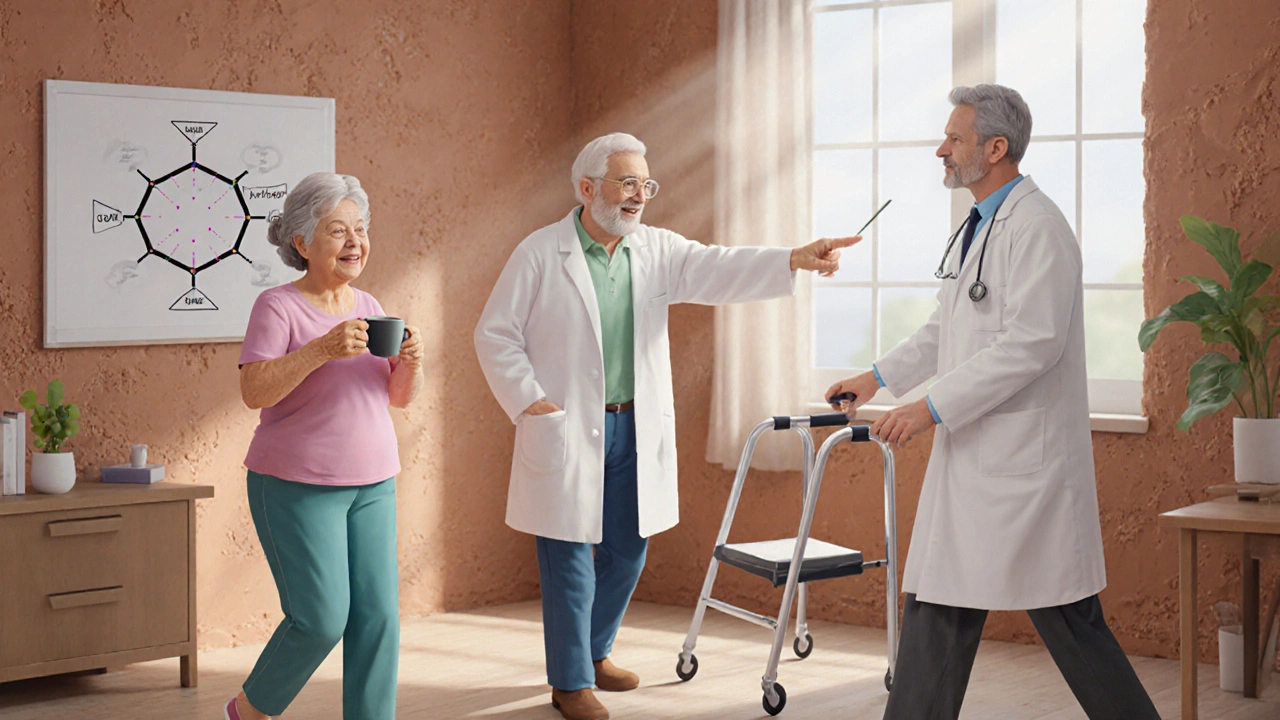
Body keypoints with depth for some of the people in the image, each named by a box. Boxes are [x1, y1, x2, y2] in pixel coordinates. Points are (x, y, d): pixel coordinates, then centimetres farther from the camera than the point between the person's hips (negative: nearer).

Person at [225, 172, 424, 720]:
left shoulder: (368, 307, 10)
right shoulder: (278, 306, -9)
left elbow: (400, 396, 11)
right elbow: (254, 391, -19)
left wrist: (410, 362, -11)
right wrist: (321, 350, -29)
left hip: (372, 484, 6)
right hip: (297, 486, -6)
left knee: (378, 617, 0)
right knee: (321, 620, -7)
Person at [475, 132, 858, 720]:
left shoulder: (657, 250, 6)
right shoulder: (541, 253, -5)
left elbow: (719, 270, -8)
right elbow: (496, 335, -1)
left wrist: (796, 259, -24)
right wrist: (529, 401, -10)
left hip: (637, 430, 5)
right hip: (567, 431, -5)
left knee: (628, 550, 13)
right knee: (571, 559, 0)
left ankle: (594, 650, 35)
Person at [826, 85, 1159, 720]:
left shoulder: (1036, 227, -14)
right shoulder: (978, 226, 16)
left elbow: (1032, 342, -23)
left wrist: (932, 406, -22)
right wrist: (881, 376, 24)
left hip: (1026, 456, -10)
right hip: (969, 455, 10)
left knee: (1065, 617, -2)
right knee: (938, 608, 11)